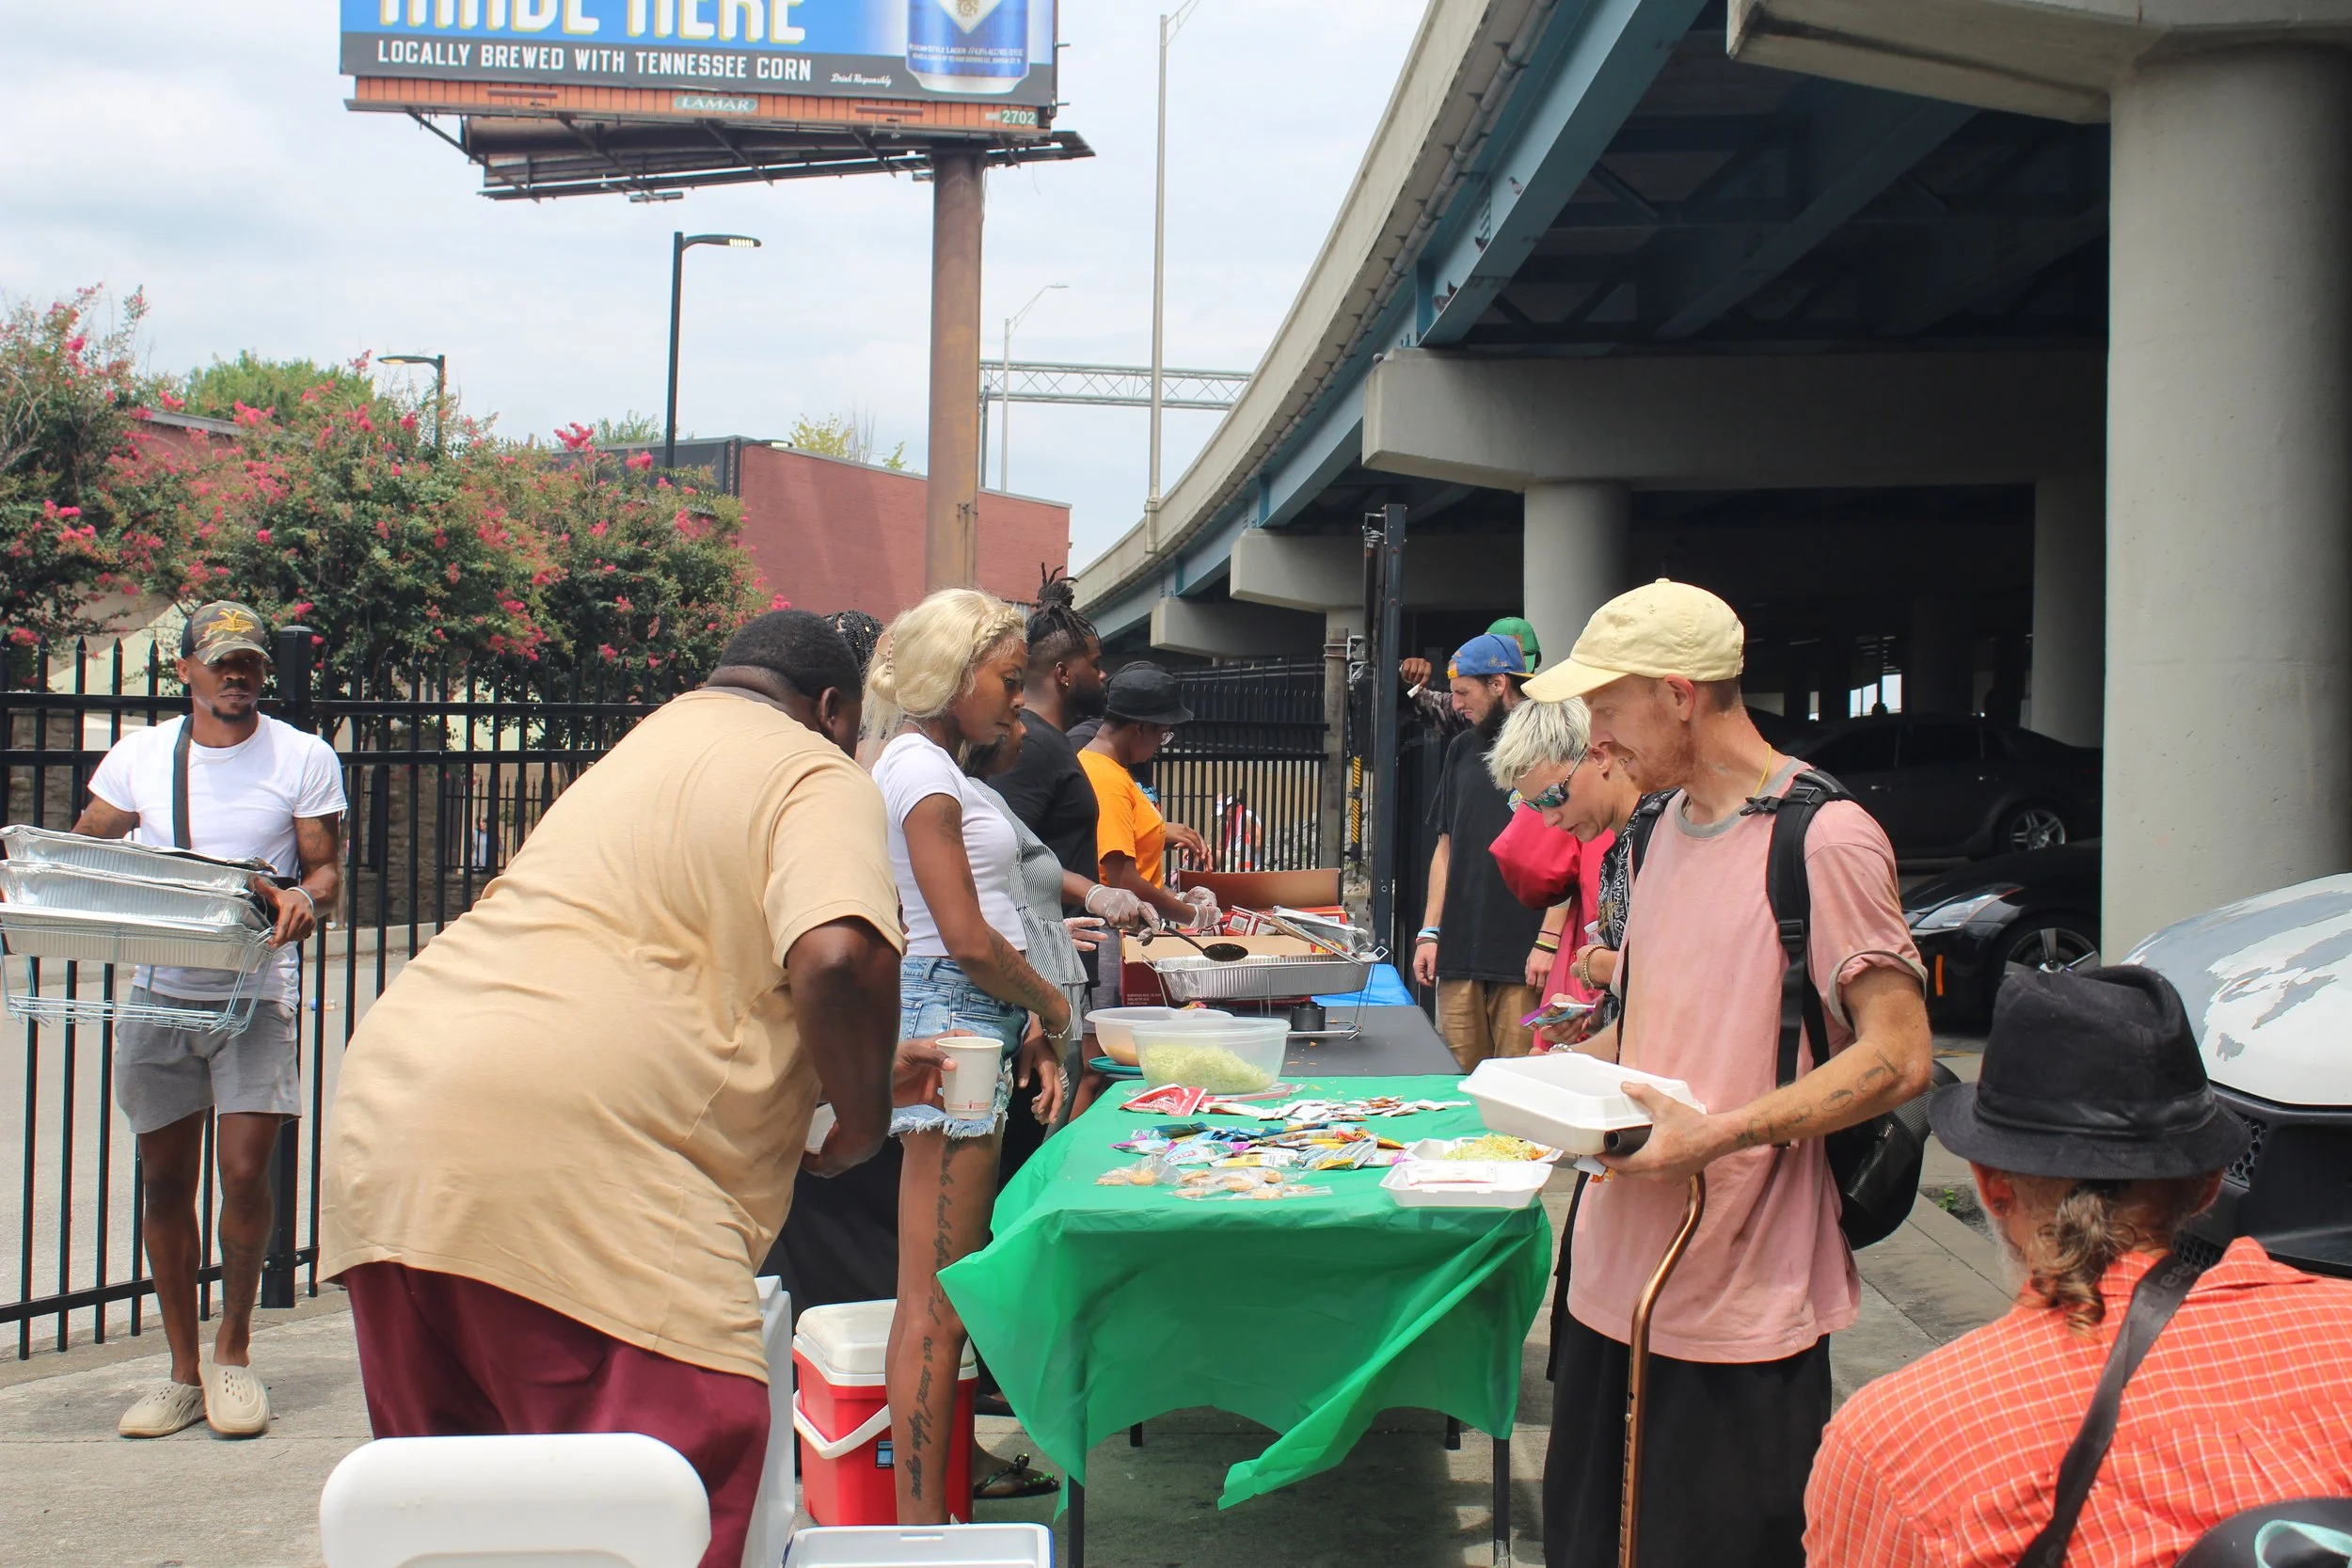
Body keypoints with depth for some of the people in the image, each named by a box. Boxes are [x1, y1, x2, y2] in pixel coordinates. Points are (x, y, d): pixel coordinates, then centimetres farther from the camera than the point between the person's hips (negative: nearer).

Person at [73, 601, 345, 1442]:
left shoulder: (304, 757, 1)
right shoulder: (139, 755, 8)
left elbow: (326, 869, 2)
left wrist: (302, 900, -20)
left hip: (255, 993, -3)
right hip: (158, 990, 3)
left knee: (244, 1173, -9)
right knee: (165, 1181, 7)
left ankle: (233, 1352, 13)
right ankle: (183, 1372, 19)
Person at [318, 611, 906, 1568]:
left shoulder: (643, 748, 30)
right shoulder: (818, 778, 3)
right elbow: (837, 958, -19)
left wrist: (853, 1080, 43)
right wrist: (863, 1115, -3)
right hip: (565, 1172, -9)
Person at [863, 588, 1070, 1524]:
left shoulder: (933, 766, 20)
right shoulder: (922, 770, -10)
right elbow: (968, 939, -17)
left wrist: (1025, 1035, 12)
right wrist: (1049, 1006, -1)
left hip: (973, 1021, 10)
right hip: (949, 1017, -10)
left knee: (938, 1299, 12)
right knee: (935, 1305, -8)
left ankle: (935, 1499, 18)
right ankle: (922, 1527, -4)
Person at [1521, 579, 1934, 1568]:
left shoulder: (1824, 838, -14)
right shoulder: (1671, 826, 14)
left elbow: (1896, 1058, -17)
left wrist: (1713, 1136, -23)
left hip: (1742, 1300, -8)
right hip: (1622, 1270, 8)